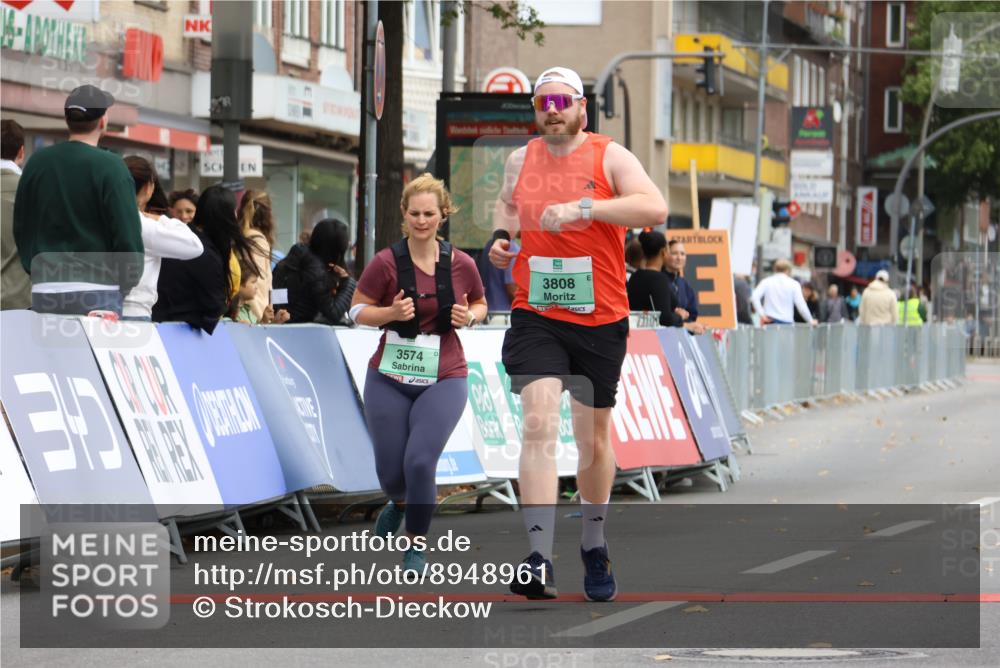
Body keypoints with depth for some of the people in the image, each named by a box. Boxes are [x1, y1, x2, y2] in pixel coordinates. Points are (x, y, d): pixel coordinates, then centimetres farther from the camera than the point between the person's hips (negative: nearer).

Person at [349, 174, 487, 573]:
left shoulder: (461, 265, -3)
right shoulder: (386, 263, -9)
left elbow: (480, 304, 14)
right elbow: (358, 311, -1)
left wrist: (469, 316, -8)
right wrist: (391, 312, -20)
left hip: (444, 379, 0)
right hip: (389, 379, 0)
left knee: (420, 461, -17)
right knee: (390, 470, 4)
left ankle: (417, 544, 4)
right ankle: (399, 503, 44)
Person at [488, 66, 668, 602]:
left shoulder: (610, 157, -5)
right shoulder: (519, 161, 7)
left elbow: (655, 209, -21)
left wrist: (582, 208, -29)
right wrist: (500, 236, 8)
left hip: (600, 321, -1)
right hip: (535, 318, 1)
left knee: (594, 438, 13)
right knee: (538, 424, -19)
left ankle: (594, 547, 36)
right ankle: (539, 560, -25)